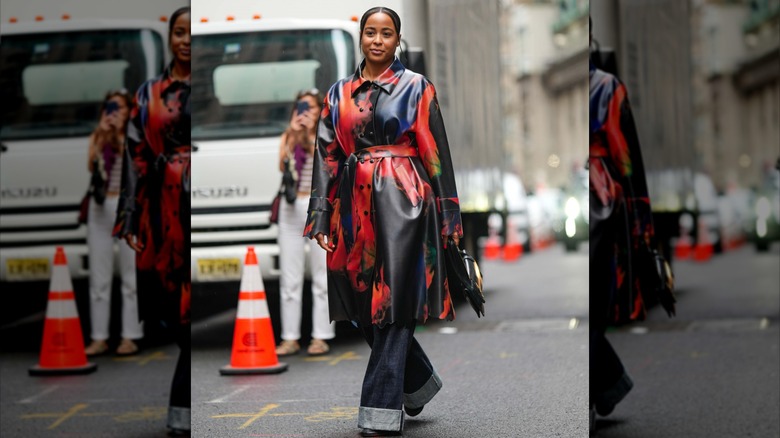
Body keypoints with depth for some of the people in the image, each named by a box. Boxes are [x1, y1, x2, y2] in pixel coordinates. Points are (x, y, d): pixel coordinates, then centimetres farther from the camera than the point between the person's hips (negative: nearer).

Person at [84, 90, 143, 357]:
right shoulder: (97, 137, 11)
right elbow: (91, 166, -5)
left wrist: (120, 132, -13)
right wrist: (102, 134, -8)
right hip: (99, 206, 4)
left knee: (130, 274, -1)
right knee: (99, 276, 4)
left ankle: (130, 337, 2)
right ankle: (99, 338, 8)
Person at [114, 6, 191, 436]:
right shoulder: (149, 94, 10)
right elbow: (135, 157, 9)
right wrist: (130, 220, 4)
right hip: (162, 212, 3)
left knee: (193, 310, -6)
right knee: (175, 309, 7)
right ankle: (188, 404, 21)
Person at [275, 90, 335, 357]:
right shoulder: (287, 137, 12)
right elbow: (282, 166, -4)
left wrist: (311, 133, -13)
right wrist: (293, 134, -9)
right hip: (290, 207, 3)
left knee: (321, 275, -2)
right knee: (289, 277, 2)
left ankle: (321, 337, 2)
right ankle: (290, 338, 7)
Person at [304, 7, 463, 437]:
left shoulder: (416, 87, 2)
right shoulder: (339, 93, 12)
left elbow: (436, 152, 0)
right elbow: (327, 156, 10)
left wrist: (447, 216, -3)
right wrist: (321, 219, 4)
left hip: (402, 202, -4)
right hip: (356, 204, 4)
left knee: (393, 304, -7)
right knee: (365, 306, 8)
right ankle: (418, 383, 30)